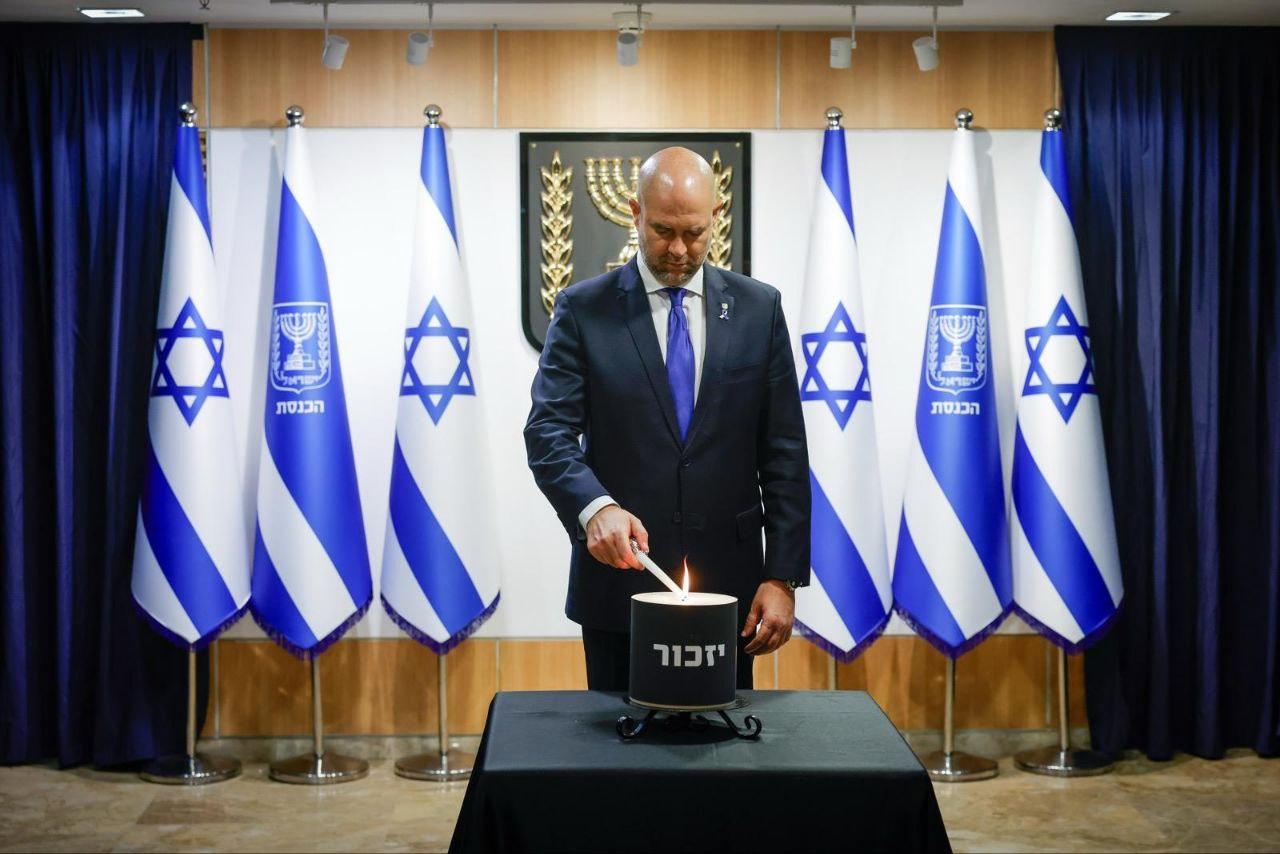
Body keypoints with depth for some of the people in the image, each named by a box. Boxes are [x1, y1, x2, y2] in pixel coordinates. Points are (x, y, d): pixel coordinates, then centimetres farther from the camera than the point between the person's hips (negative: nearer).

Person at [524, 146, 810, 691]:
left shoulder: (759, 309, 5)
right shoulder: (583, 310, 0)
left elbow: (784, 454, 4)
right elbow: (548, 433, -7)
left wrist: (782, 577, -2)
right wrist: (595, 507, -27)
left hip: (729, 585, 1)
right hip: (619, 580, -1)